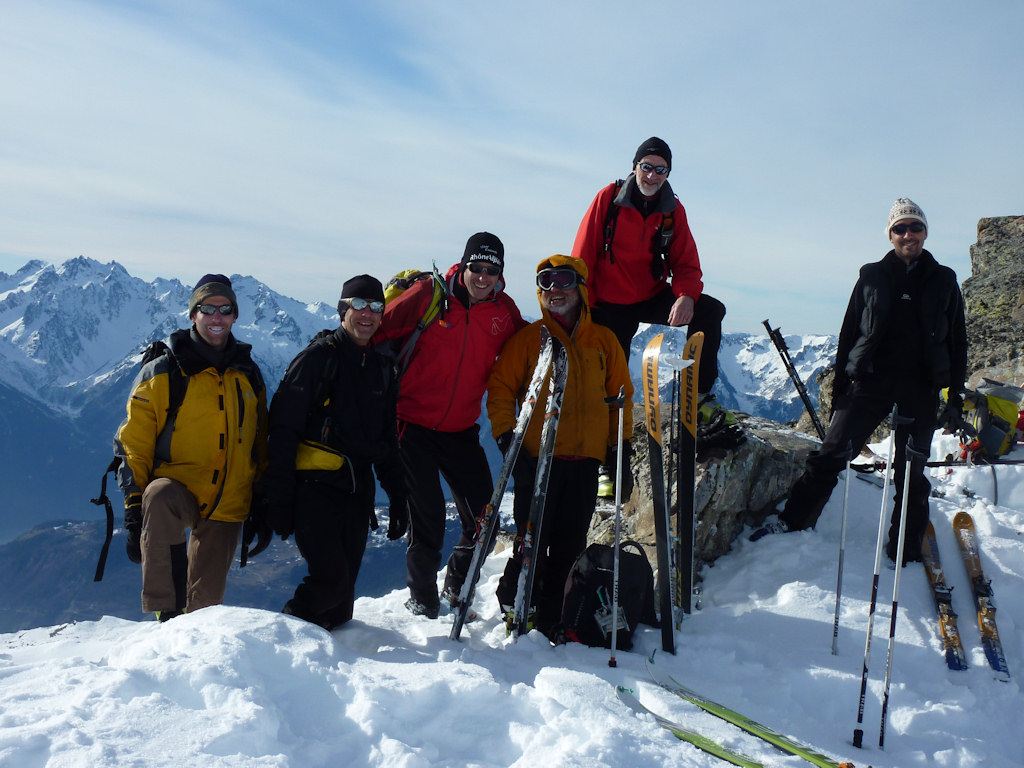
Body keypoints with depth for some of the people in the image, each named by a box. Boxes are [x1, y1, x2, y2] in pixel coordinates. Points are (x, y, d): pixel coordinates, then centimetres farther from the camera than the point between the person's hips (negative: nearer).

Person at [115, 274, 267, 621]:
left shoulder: (248, 374, 8)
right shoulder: (161, 372, -3)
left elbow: (260, 447, 16)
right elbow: (134, 445, -3)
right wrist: (134, 510, -11)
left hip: (227, 509, 3)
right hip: (178, 489, -3)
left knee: (207, 602, 7)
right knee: (159, 497, -38)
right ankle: (168, 613, -32)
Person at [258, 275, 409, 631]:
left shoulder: (382, 368, 16)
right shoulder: (318, 357, -3)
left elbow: (388, 441, 24)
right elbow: (284, 431, -8)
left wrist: (398, 498, 18)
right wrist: (279, 501, -13)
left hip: (358, 490, 6)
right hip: (315, 486, -6)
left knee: (345, 585, 7)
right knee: (330, 579, -15)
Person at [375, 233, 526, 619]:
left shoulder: (505, 311, 2)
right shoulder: (430, 295, -8)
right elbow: (380, 330, -3)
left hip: (461, 429, 4)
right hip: (413, 424, -4)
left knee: (482, 515, 3)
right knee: (427, 515, -3)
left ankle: (457, 588, 28)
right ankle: (422, 596, 19)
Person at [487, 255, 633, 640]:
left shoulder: (603, 340, 12)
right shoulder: (527, 338, 5)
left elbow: (621, 396, 15)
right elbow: (500, 389, 4)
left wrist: (619, 449, 9)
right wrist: (506, 438, -7)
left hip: (586, 459, 2)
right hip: (537, 458, -2)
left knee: (569, 547, 5)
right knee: (532, 542, -3)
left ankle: (551, 621, 17)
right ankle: (514, 608, 17)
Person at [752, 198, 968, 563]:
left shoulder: (943, 280, 10)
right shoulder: (872, 276, 8)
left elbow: (957, 342, 12)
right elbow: (849, 334, 9)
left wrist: (956, 397, 5)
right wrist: (839, 389, 5)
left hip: (920, 389, 1)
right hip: (871, 380, 0)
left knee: (910, 472, 5)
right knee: (830, 454, -8)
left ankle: (906, 550, 17)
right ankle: (793, 521, 2)